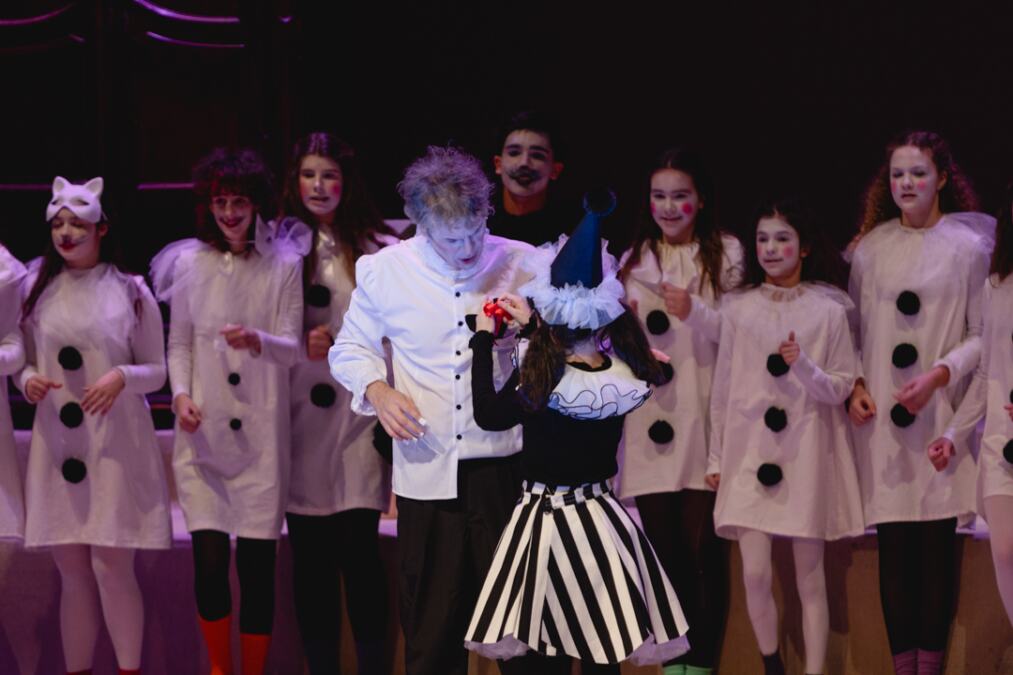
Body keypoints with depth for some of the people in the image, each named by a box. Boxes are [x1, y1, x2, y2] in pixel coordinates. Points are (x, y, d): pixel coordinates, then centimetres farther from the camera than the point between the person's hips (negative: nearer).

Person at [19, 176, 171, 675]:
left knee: (111, 565, -5)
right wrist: (28, 380, -8)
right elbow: (25, 363, 14)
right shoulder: (37, 290, 8)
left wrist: (122, 377, -16)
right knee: (71, 572, 6)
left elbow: (158, 371, 3)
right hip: (56, 446, 3)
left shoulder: (131, 292, 0)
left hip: (116, 446, -3)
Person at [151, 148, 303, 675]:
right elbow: (178, 342, 9)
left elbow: (291, 347, -1)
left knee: (257, 564, 0)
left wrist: (257, 341, -22)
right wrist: (181, 393, -7)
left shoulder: (284, 264, 2)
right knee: (209, 560, -4)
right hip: (203, 432, 0)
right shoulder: (189, 262, 4)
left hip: (261, 433, 0)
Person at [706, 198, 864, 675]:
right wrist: (715, 456, 10)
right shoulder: (739, 308, 5)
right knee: (755, 575, -3)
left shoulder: (828, 310, 0)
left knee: (809, 579, 2)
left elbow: (841, 389, 0)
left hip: (807, 455, -1)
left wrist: (804, 368, -19)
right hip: (750, 452, 1)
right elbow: (723, 386, 9)